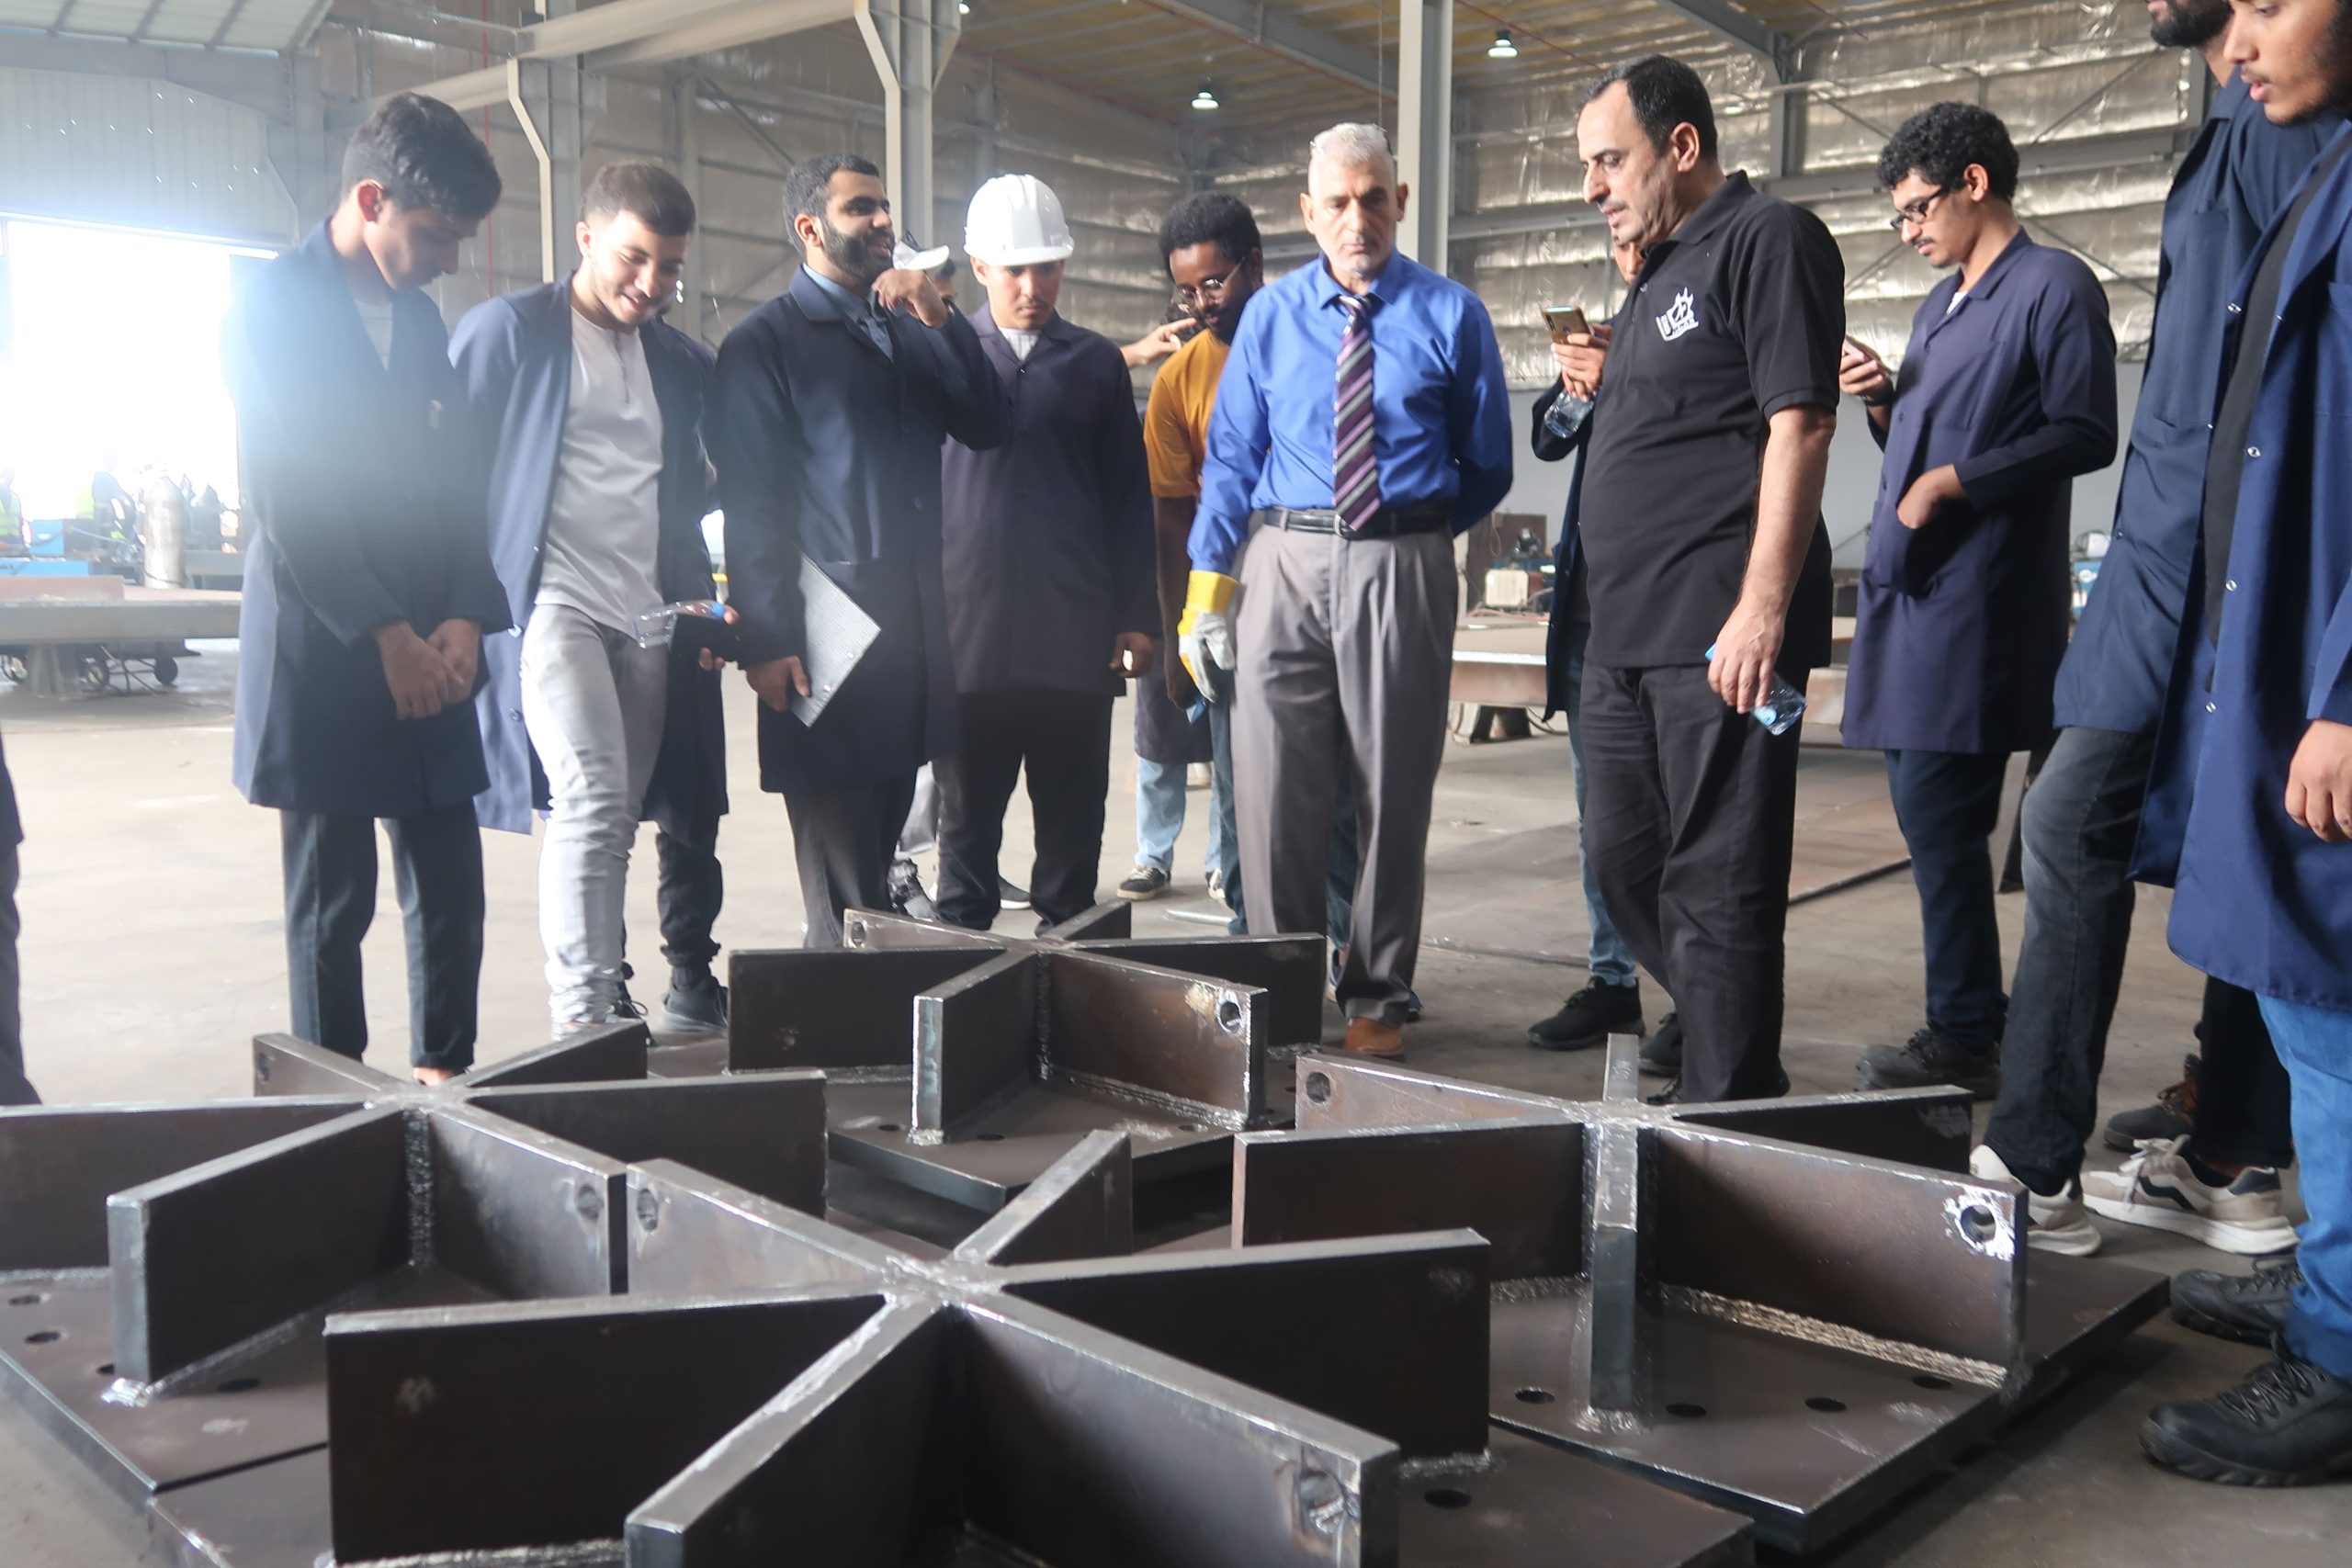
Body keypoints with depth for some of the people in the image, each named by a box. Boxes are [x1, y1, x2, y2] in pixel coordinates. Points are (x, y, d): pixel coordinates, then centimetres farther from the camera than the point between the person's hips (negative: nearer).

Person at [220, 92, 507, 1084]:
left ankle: (444, 1075, 19)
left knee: (451, 886, 6)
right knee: (332, 901, 3)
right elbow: (285, 504, -12)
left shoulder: (419, 316, 14)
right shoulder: (274, 307, -6)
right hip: (322, 657, -6)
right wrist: (386, 635, -14)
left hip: (431, 656, 6)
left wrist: (465, 618, -1)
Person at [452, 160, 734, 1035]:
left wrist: (703, 605, 9)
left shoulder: (682, 365, 17)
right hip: (548, 604, -4)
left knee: (617, 818, 7)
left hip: (648, 620, 5)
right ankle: (581, 1018, -13)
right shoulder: (507, 332, 2)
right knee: (592, 798, -18)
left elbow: (690, 498, 22)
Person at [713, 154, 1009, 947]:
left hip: (913, 626, 6)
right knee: (842, 888, -4)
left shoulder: (909, 326, 18)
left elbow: (989, 427, 7)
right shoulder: (765, 341, -1)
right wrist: (766, 642, -13)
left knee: (878, 845, 13)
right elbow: (750, 501, -7)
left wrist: (942, 320, -4)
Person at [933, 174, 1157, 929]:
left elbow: (1128, 497, 9)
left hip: (1077, 633, 1)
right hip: (968, 631, 0)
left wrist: (1135, 617, 4)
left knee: (1073, 813, 5)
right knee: (968, 811, 6)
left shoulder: (1097, 362, 9)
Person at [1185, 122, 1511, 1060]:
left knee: (1393, 789, 5)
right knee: (1274, 786, 1)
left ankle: (1377, 997, 19)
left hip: (1402, 569, -1)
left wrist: (1416, 534, 11)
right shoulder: (1270, 316, 9)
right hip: (1285, 565, 1)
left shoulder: (1451, 315, 5)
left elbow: (1487, 466, 11)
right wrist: (1207, 584, 1)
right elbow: (1230, 456, 8)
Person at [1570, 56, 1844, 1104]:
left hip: (1717, 637, -10)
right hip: (1626, 635, 10)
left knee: (1714, 889, -5)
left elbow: (1798, 427, -16)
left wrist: (1761, 610, -22)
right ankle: (1733, 1064, 30)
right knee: (1625, 865, 15)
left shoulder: (1767, 240, -6)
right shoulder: (1660, 274, 22)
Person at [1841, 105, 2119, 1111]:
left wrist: (1956, 481, -19)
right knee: (1930, 814, 9)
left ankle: (1964, 1038, 0)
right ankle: (1971, 1025, 17)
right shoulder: (1939, 304, 22)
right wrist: (1883, 403, 7)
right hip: (1912, 585, 9)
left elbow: (2084, 435, -13)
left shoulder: (2053, 287, -4)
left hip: (1980, 594, -9)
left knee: (1940, 817, -9)